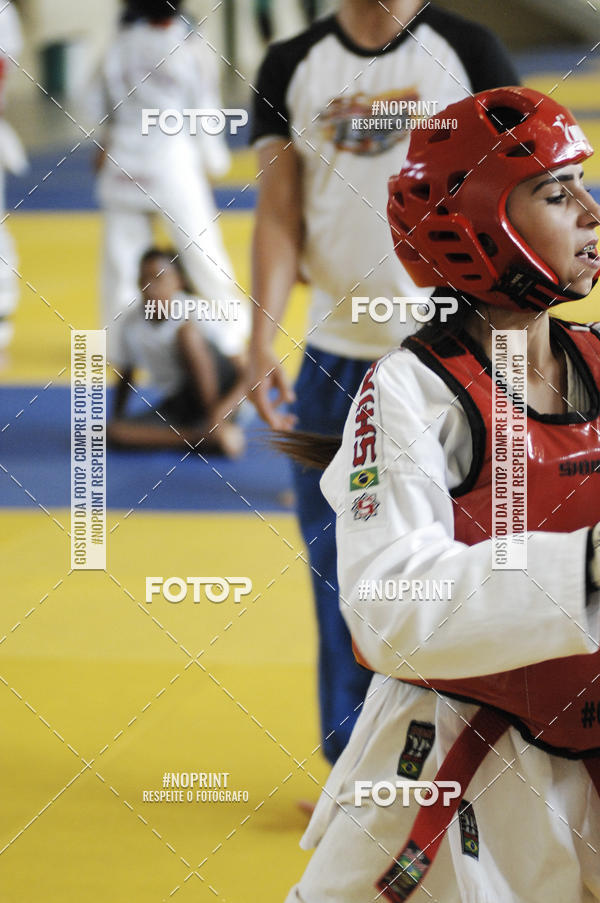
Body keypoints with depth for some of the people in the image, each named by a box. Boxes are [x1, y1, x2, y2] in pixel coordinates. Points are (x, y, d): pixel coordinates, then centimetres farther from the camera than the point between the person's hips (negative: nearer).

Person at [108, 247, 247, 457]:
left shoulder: (199, 314, -16)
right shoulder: (131, 322, -3)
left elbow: (248, 373, -17)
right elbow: (125, 375, 15)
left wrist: (223, 409, -31)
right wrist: (116, 420, 11)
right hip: (177, 405, 5)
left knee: (187, 332, -30)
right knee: (112, 432, -25)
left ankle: (215, 423, -26)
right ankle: (209, 436, -27)